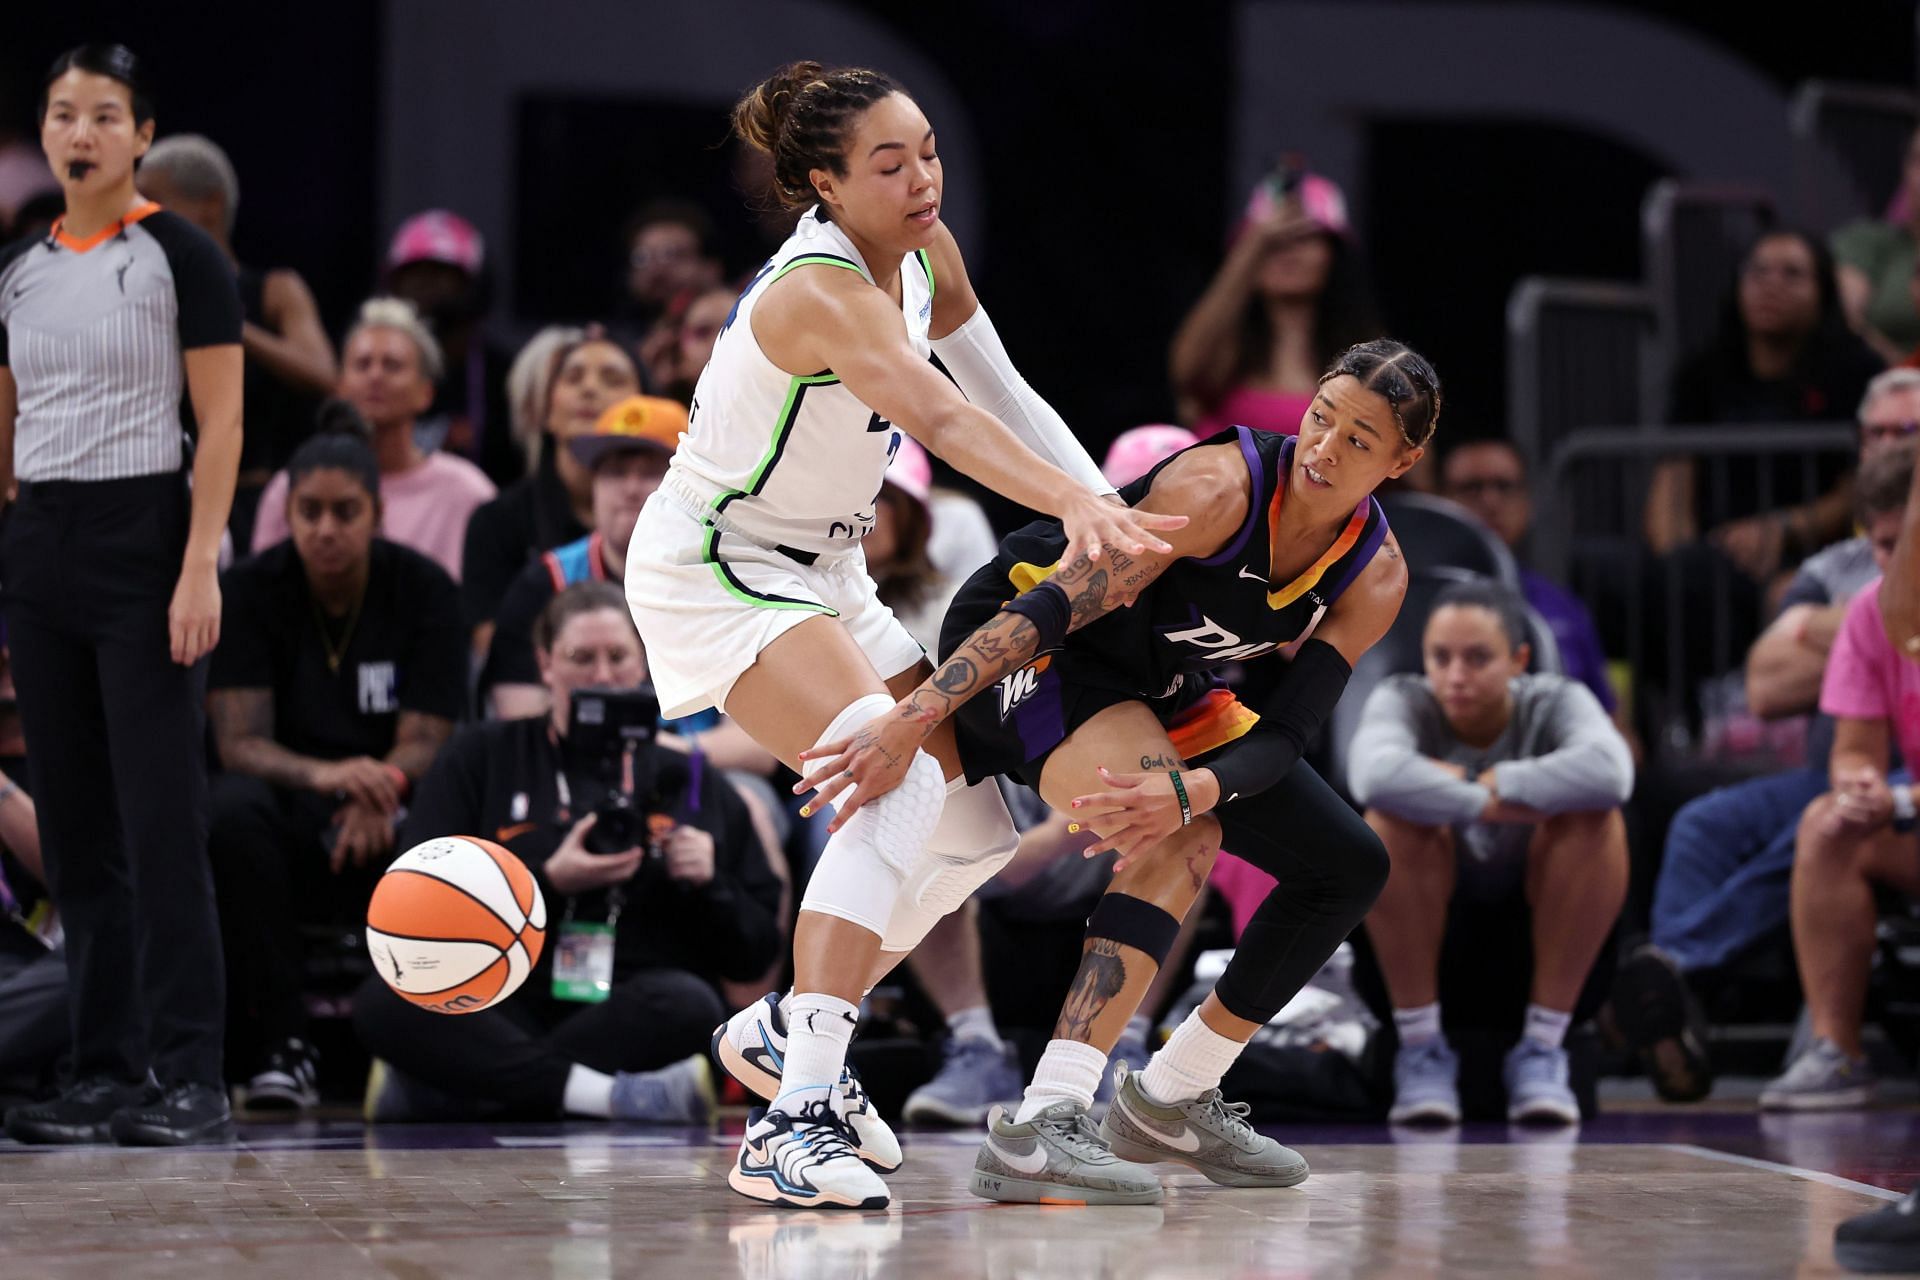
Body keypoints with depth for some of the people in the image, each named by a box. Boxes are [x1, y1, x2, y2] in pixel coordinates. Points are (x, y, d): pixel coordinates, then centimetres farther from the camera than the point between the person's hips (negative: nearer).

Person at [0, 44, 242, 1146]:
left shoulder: (179, 255, -5)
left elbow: (222, 421, -9)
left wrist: (200, 568, -17)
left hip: (144, 541, -6)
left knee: (162, 818, -8)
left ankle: (193, 1081, -6)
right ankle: (106, 1073, 11)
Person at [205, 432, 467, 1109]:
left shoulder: (424, 589, -2)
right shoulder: (251, 590, -3)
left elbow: (422, 742, -7)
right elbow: (239, 742, -13)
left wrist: (379, 789, -32)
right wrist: (324, 776, -35)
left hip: (388, 805, 0)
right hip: (290, 803, 0)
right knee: (233, 809, -35)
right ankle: (278, 1046, -30)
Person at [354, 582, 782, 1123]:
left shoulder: (692, 781, 18)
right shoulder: (481, 758, 15)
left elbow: (755, 954, 17)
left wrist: (708, 887, -3)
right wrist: (548, 880, -9)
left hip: (628, 1018, 1)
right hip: (499, 1014, 0)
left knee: (687, 1002, -36)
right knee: (383, 1001, -31)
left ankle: (437, 1093, -34)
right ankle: (607, 1093, -41)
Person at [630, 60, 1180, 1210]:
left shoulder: (924, 256, -1)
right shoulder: (821, 291, -29)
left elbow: (999, 394, 9)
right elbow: (940, 419, -45)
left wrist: (1110, 507, -3)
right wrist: (1072, 505, -59)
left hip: (825, 576, 9)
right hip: (715, 569, -9)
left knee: (980, 826, 7)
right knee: (900, 781, -30)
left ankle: (790, 1028, 23)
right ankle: (793, 1120, -35)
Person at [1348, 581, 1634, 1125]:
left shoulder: (1556, 703, -13)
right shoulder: (1402, 701, -13)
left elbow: (1610, 772, -37)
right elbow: (1378, 775, -39)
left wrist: (1489, 781, -29)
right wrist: (1488, 805, -33)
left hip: (1541, 908, 0)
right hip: (1431, 913, 0)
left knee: (1597, 820, -29)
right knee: (1392, 820, -31)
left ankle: (1541, 1048, -19)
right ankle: (1420, 1048, -17)